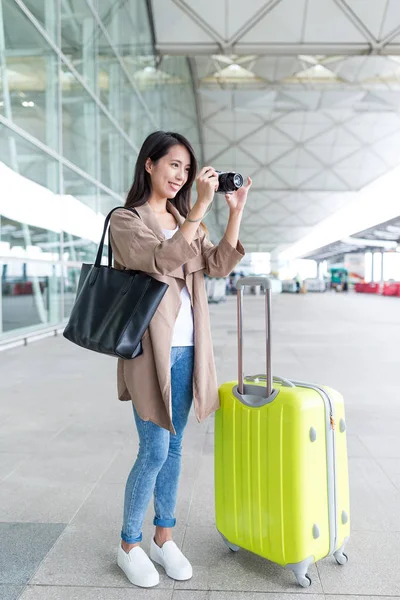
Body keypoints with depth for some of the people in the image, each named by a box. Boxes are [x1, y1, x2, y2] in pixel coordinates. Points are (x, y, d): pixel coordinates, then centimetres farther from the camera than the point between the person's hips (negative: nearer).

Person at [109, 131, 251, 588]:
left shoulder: (184, 221, 16)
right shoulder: (126, 221, -4)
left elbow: (220, 265, 5)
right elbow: (164, 260, -21)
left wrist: (235, 212, -3)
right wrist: (201, 207, -22)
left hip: (187, 350, 6)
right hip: (151, 350, -6)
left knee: (174, 448, 13)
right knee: (155, 452, -1)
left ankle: (164, 538, 30)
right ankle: (129, 546, 21)